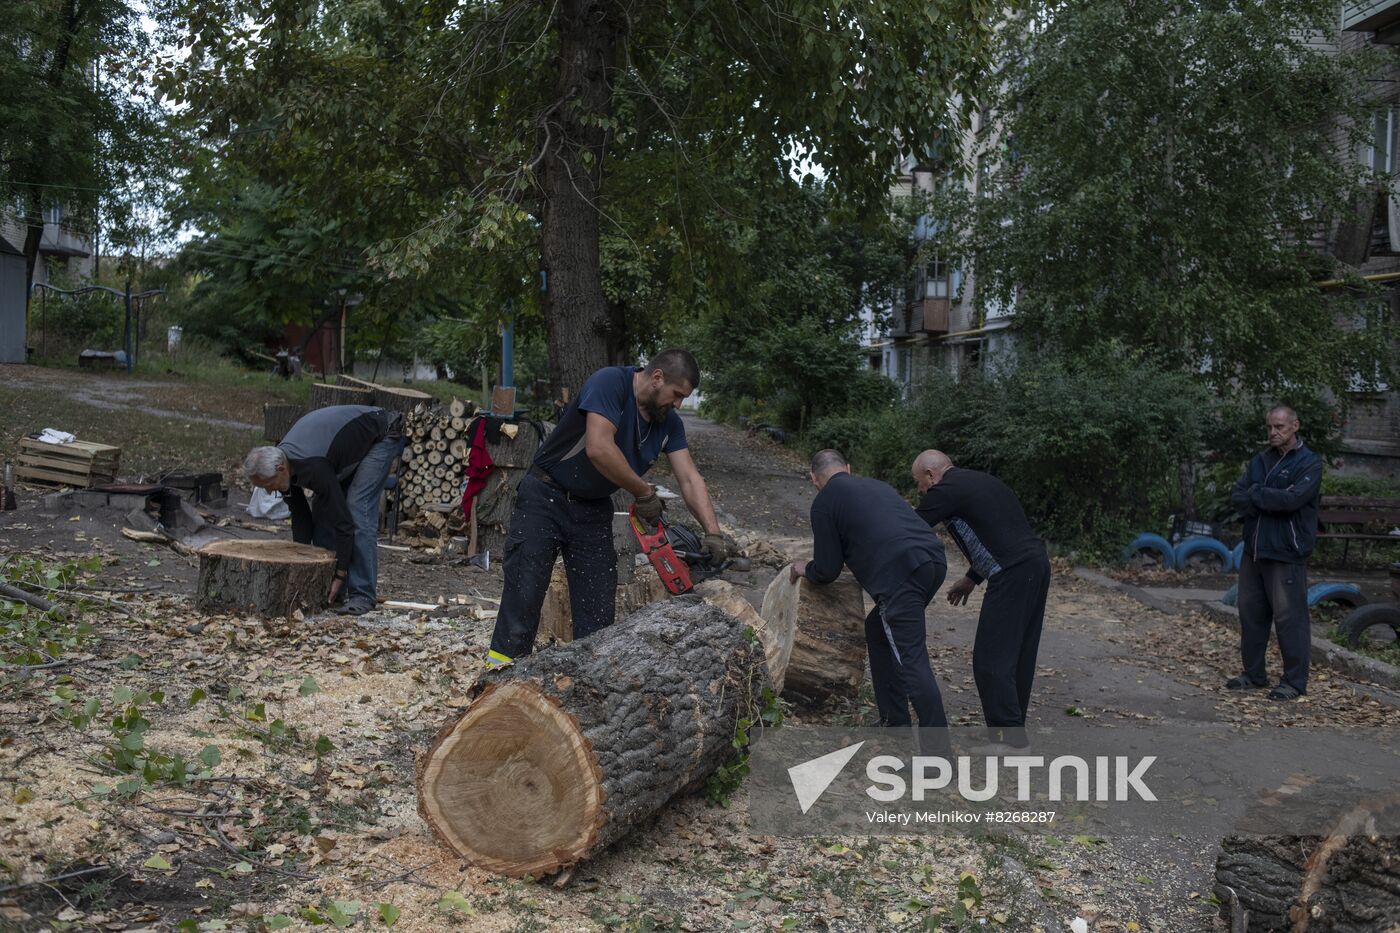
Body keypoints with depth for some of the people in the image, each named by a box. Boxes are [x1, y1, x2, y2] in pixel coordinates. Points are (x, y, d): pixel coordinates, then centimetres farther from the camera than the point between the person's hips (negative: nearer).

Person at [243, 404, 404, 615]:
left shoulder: (313, 468, -38)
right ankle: (328, 589, 6)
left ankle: (363, 595, -15)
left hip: (382, 435, -9)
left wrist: (340, 576, -25)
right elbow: (301, 519, -2)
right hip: (351, 439, 9)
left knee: (357, 511, -19)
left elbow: (343, 521, -32)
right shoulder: (283, 462, -13)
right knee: (322, 511, -1)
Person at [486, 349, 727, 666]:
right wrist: (645, 494, -22)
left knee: (599, 610, 2)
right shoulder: (611, 382, -22)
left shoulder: (669, 423, -1)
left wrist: (713, 533, -17)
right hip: (545, 497, -6)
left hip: (594, 510, 7)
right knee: (523, 596, -11)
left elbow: (689, 479, -4)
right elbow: (599, 449, -34)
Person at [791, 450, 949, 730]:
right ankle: (894, 722, 28)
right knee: (878, 629, 24)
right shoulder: (877, 485, 28)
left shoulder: (824, 501, 8)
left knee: (912, 661, -6)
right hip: (934, 559, 8)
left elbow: (827, 571, 10)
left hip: (901, 572, -8)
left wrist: (806, 569, 32)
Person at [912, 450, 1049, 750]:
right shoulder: (980, 482, 22)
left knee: (991, 660, -5)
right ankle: (1014, 728, 22)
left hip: (1013, 575, -9)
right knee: (1019, 655, 15)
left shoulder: (946, 491, -4)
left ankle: (1009, 738, -6)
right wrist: (972, 578, 31)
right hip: (1036, 563, 9)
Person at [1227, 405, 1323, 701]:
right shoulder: (1260, 460, 13)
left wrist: (1256, 494, -8)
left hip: (1287, 554, -6)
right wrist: (1271, 502, -13)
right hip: (1254, 550, 7)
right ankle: (1253, 674, 22)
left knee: (1290, 617, -3)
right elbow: (1237, 496, 3)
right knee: (1251, 613, 11)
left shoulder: (1309, 463, -6)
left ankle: (1295, 682, 6)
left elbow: (1292, 498, -20)